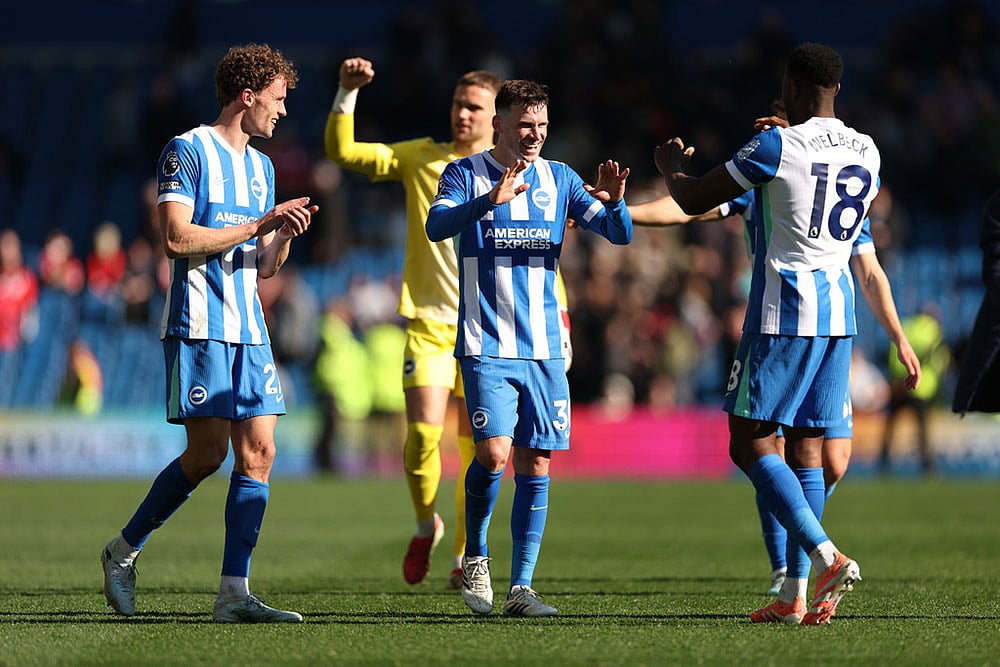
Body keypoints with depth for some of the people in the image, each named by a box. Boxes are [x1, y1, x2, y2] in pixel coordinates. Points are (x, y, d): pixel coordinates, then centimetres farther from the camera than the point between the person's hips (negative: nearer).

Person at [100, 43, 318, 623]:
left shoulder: (261, 166, 19)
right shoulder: (188, 152, -5)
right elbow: (177, 238, -15)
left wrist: (284, 236, -1)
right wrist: (258, 225, -15)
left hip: (249, 330, 7)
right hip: (200, 326, -7)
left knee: (259, 450, -3)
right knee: (208, 453, -8)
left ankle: (235, 592, -4)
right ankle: (124, 552, 12)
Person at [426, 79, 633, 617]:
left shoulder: (558, 179, 9)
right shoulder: (467, 175, -1)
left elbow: (620, 235, 4)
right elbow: (436, 225, -19)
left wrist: (612, 202, -18)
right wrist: (491, 199, -36)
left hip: (544, 346, 4)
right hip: (486, 345, -4)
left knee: (535, 463, 1)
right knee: (493, 452, -17)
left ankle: (521, 587, 6)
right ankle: (474, 555, 8)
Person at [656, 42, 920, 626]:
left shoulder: (779, 146, -11)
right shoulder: (867, 153, 9)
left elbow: (693, 200, -2)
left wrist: (671, 165, 18)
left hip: (783, 313, -7)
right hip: (838, 312, 7)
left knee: (751, 445, -3)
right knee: (806, 450, 9)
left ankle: (828, 557, -19)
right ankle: (796, 594, 6)